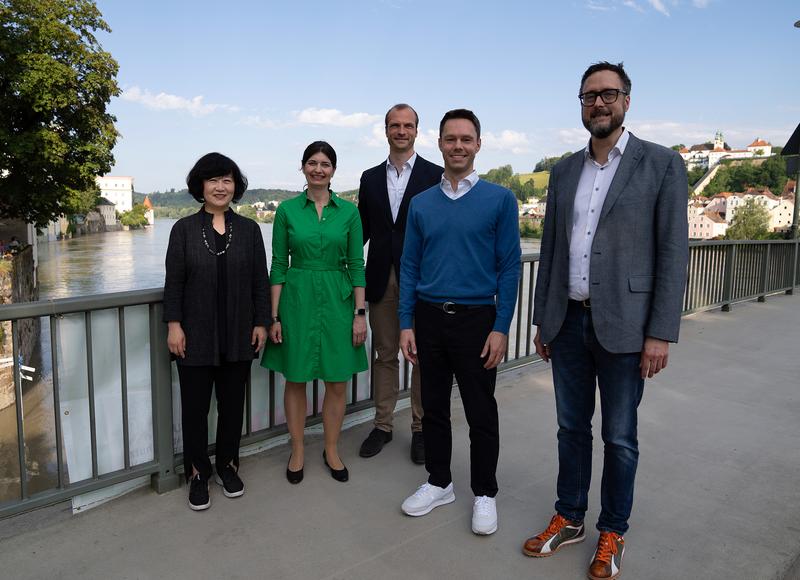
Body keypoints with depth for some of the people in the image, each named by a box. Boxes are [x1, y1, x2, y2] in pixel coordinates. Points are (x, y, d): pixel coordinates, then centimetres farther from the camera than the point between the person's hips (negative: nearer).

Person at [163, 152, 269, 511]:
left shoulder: (249, 229, 4)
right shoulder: (184, 229, 0)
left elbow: (260, 281, 4)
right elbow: (173, 282, -1)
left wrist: (261, 323, 0)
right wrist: (174, 325, -7)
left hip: (238, 335, 2)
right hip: (196, 336, -1)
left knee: (232, 403, 12)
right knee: (195, 406, 8)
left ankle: (227, 465, 30)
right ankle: (198, 474, 24)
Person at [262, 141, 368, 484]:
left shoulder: (348, 211, 2)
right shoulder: (287, 210, 1)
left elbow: (356, 265, 2)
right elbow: (279, 265, 1)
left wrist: (360, 313, -4)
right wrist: (274, 317, -3)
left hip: (337, 300, 1)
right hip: (297, 299, 0)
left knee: (337, 382, 7)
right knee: (295, 380, 8)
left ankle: (331, 451, 26)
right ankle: (297, 452, 25)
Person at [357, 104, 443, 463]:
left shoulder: (435, 175, -1)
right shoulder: (370, 178, 11)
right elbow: (363, 229, 12)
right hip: (382, 280, 3)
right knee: (385, 355, 12)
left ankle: (421, 428, 21)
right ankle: (382, 425, 25)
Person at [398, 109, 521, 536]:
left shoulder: (499, 199, -3)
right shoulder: (421, 204, 6)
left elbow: (509, 267, -4)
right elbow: (409, 267, 7)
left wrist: (500, 328, -10)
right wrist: (406, 324, 2)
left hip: (476, 320, -3)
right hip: (429, 318, 3)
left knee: (481, 414, 7)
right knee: (434, 407, 14)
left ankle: (484, 493, 25)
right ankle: (438, 483, 32)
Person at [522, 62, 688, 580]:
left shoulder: (662, 164, -4)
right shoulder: (564, 171, 10)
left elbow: (673, 253, -7)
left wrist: (660, 333, -12)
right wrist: (543, 320, 11)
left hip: (623, 325, -4)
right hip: (568, 322, 4)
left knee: (620, 436, 9)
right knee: (572, 428, 15)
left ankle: (612, 533, 28)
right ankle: (569, 519, 32)